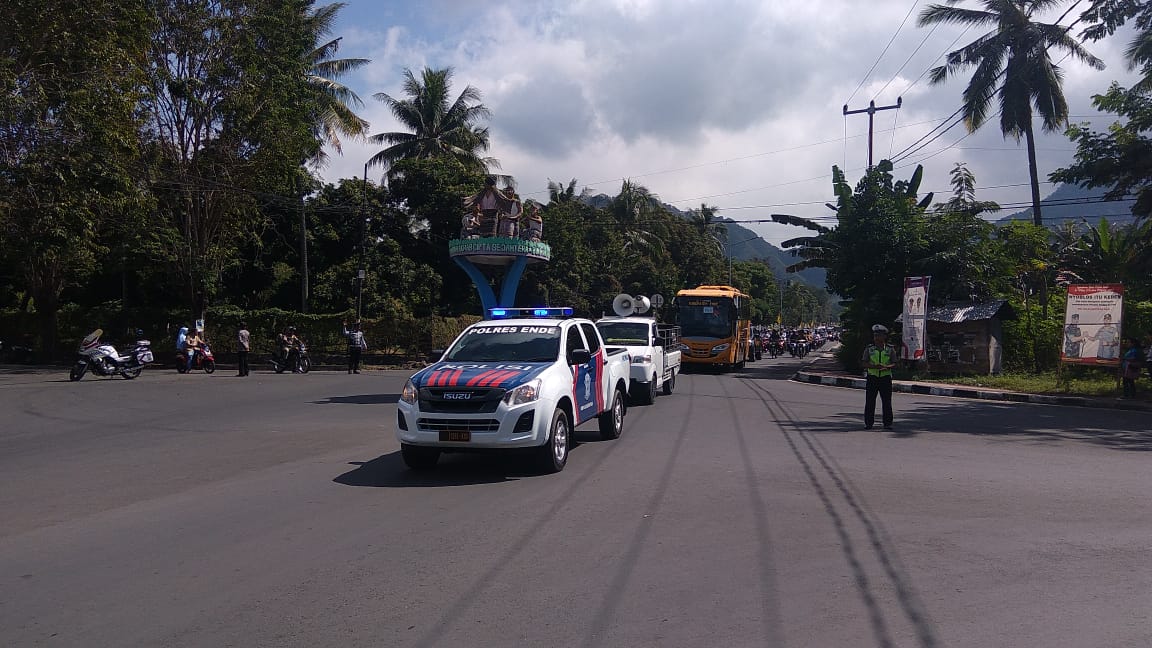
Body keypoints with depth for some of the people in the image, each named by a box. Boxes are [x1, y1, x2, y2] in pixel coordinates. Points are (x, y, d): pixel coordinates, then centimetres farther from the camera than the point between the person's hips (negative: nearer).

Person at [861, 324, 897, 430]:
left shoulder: (890, 349, 6)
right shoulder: (869, 348, 6)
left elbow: (894, 363, 3)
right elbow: (864, 363, 1)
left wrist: (886, 367, -18)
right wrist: (874, 366, -17)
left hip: (886, 377, 0)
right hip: (872, 377, 0)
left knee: (887, 402, 1)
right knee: (870, 401, -1)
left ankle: (888, 423, 8)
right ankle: (868, 423, 5)